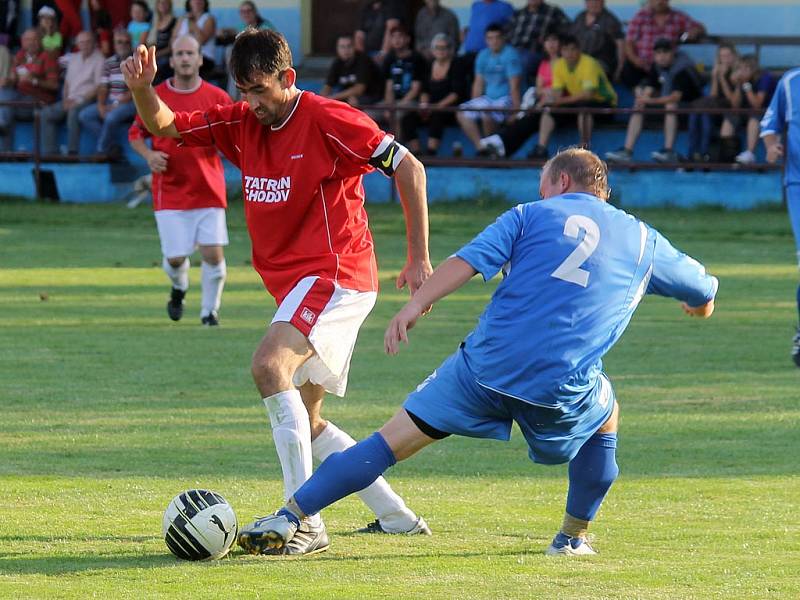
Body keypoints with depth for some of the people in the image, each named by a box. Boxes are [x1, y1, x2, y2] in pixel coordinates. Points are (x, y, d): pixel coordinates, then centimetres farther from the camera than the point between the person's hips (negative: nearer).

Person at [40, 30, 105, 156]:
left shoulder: (99, 60, -3)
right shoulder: (73, 58, 20)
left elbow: (99, 87, -10)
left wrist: (78, 101, -15)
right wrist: (65, 99, 3)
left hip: (88, 99, -7)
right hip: (71, 101, 7)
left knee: (73, 112, -37)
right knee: (46, 113, -13)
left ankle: (72, 152, -34)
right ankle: (50, 152, -16)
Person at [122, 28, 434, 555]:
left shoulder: (329, 120, -12)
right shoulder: (242, 124, 8)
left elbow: (409, 168, -10)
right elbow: (164, 126, 11)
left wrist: (419, 259, -9)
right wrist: (143, 89, -12)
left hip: (335, 274, -9)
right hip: (297, 285, 9)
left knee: (271, 365, -29)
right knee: (304, 420, 11)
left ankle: (305, 521, -33)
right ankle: (395, 516, 21)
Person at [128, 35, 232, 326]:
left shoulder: (217, 97, 1)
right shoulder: (156, 97, 1)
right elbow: (135, 133, 12)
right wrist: (149, 155, -7)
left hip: (209, 190, 0)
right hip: (170, 191, 0)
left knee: (213, 253, -9)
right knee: (175, 258, -2)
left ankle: (209, 310, 11)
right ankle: (179, 288, 33)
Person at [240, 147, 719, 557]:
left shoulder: (533, 215, 14)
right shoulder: (643, 239, 21)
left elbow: (470, 260, -2)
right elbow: (704, 296, 35)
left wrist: (416, 305, -9)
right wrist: (699, 303, 58)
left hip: (488, 363, -1)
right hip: (562, 386, 1)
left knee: (395, 439, 3)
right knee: (606, 417, 34)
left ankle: (287, 520, -6)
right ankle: (572, 538, 30)